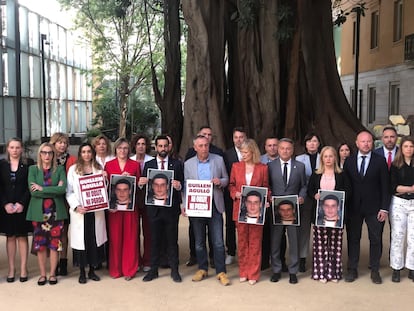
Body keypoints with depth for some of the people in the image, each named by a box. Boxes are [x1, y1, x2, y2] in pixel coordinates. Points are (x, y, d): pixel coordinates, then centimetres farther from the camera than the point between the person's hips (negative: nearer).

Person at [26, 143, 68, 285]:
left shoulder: (60, 169, 6)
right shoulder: (33, 169, 6)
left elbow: (63, 189, -9)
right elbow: (33, 191, -7)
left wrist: (42, 189, -12)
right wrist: (54, 191, -11)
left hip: (56, 211, 0)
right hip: (38, 212, 0)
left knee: (55, 243, 2)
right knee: (40, 243, 3)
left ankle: (52, 273, 13)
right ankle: (42, 274, 15)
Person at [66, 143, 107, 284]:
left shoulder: (99, 169, 11)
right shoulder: (73, 169, 4)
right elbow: (69, 191, -1)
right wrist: (76, 207, -13)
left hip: (96, 210, 2)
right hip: (80, 211, -2)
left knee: (95, 239, 5)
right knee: (81, 239, 1)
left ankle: (92, 270, 18)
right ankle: (82, 272, 14)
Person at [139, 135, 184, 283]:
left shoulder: (177, 164, 4)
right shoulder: (148, 164, 8)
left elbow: (182, 185, 3)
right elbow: (142, 185, 7)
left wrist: (178, 185, -18)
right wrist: (141, 183, -14)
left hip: (171, 208, -1)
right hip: (154, 208, 1)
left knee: (172, 240, 6)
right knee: (155, 240, 9)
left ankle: (174, 270, 16)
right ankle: (153, 270, 20)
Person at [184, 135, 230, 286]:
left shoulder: (219, 160, 3)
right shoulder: (188, 164, 4)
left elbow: (226, 179, 8)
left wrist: (220, 181, -15)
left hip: (214, 206, -1)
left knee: (218, 242, -2)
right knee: (199, 241, 11)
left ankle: (221, 272, 7)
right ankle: (202, 269, 24)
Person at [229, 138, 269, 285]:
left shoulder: (262, 168, 1)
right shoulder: (236, 166, 6)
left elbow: (266, 188, 7)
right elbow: (231, 185, 12)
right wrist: (235, 193, -8)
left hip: (256, 209, -2)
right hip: (240, 208, 2)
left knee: (255, 242, 3)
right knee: (242, 241, 9)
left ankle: (253, 274, 12)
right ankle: (243, 272, 19)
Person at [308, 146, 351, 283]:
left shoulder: (341, 175, 6)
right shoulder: (316, 175, 9)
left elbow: (348, 191, 5)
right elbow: (309, 190, 10)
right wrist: (314, 195, -11)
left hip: (336, 214, 0)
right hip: (319, 213, 1)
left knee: (335, 242, 2)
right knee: (320, 242, 1)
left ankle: (334, 272, 12)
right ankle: (321, 272, 9)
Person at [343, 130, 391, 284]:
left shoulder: (380, 161, -1)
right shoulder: (349, 161, 4)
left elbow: (385, 186, -2)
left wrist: (384, 208, -7)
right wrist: (344, 206, -1)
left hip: (374, 208, -1)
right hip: (354, 207, 1)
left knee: (376, 239, 6)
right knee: (353, 238, 8)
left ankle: (375, 270, 20)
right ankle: (352, 269, 20)